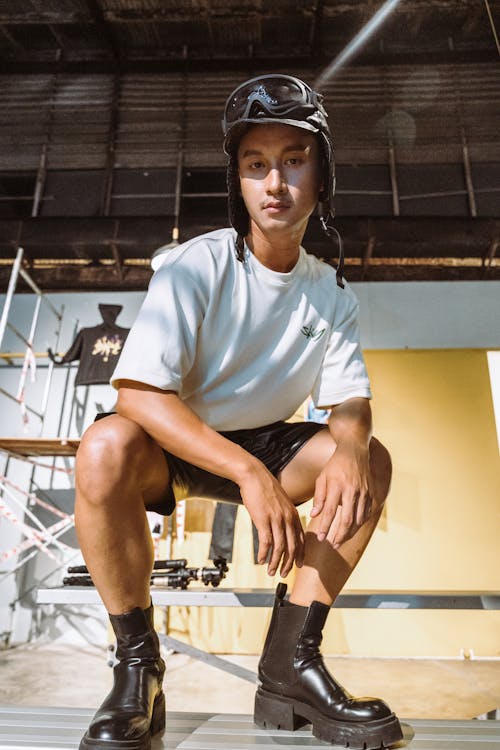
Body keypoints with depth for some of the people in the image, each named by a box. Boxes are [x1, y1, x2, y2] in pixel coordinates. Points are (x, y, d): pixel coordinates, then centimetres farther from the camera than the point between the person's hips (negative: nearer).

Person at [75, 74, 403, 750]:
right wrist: (250, 473, -37)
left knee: (371, 460, -17)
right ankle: (138, 668, -14)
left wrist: (350, 447, -30)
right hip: (170, 443, -3)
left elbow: (350, 401, -4)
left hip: (263, 444, 4)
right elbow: (138, 393, -28)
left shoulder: (333, 294, -3)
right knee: (106, 449, -35)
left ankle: (291, 660, -10)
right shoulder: (194, 267, -18)